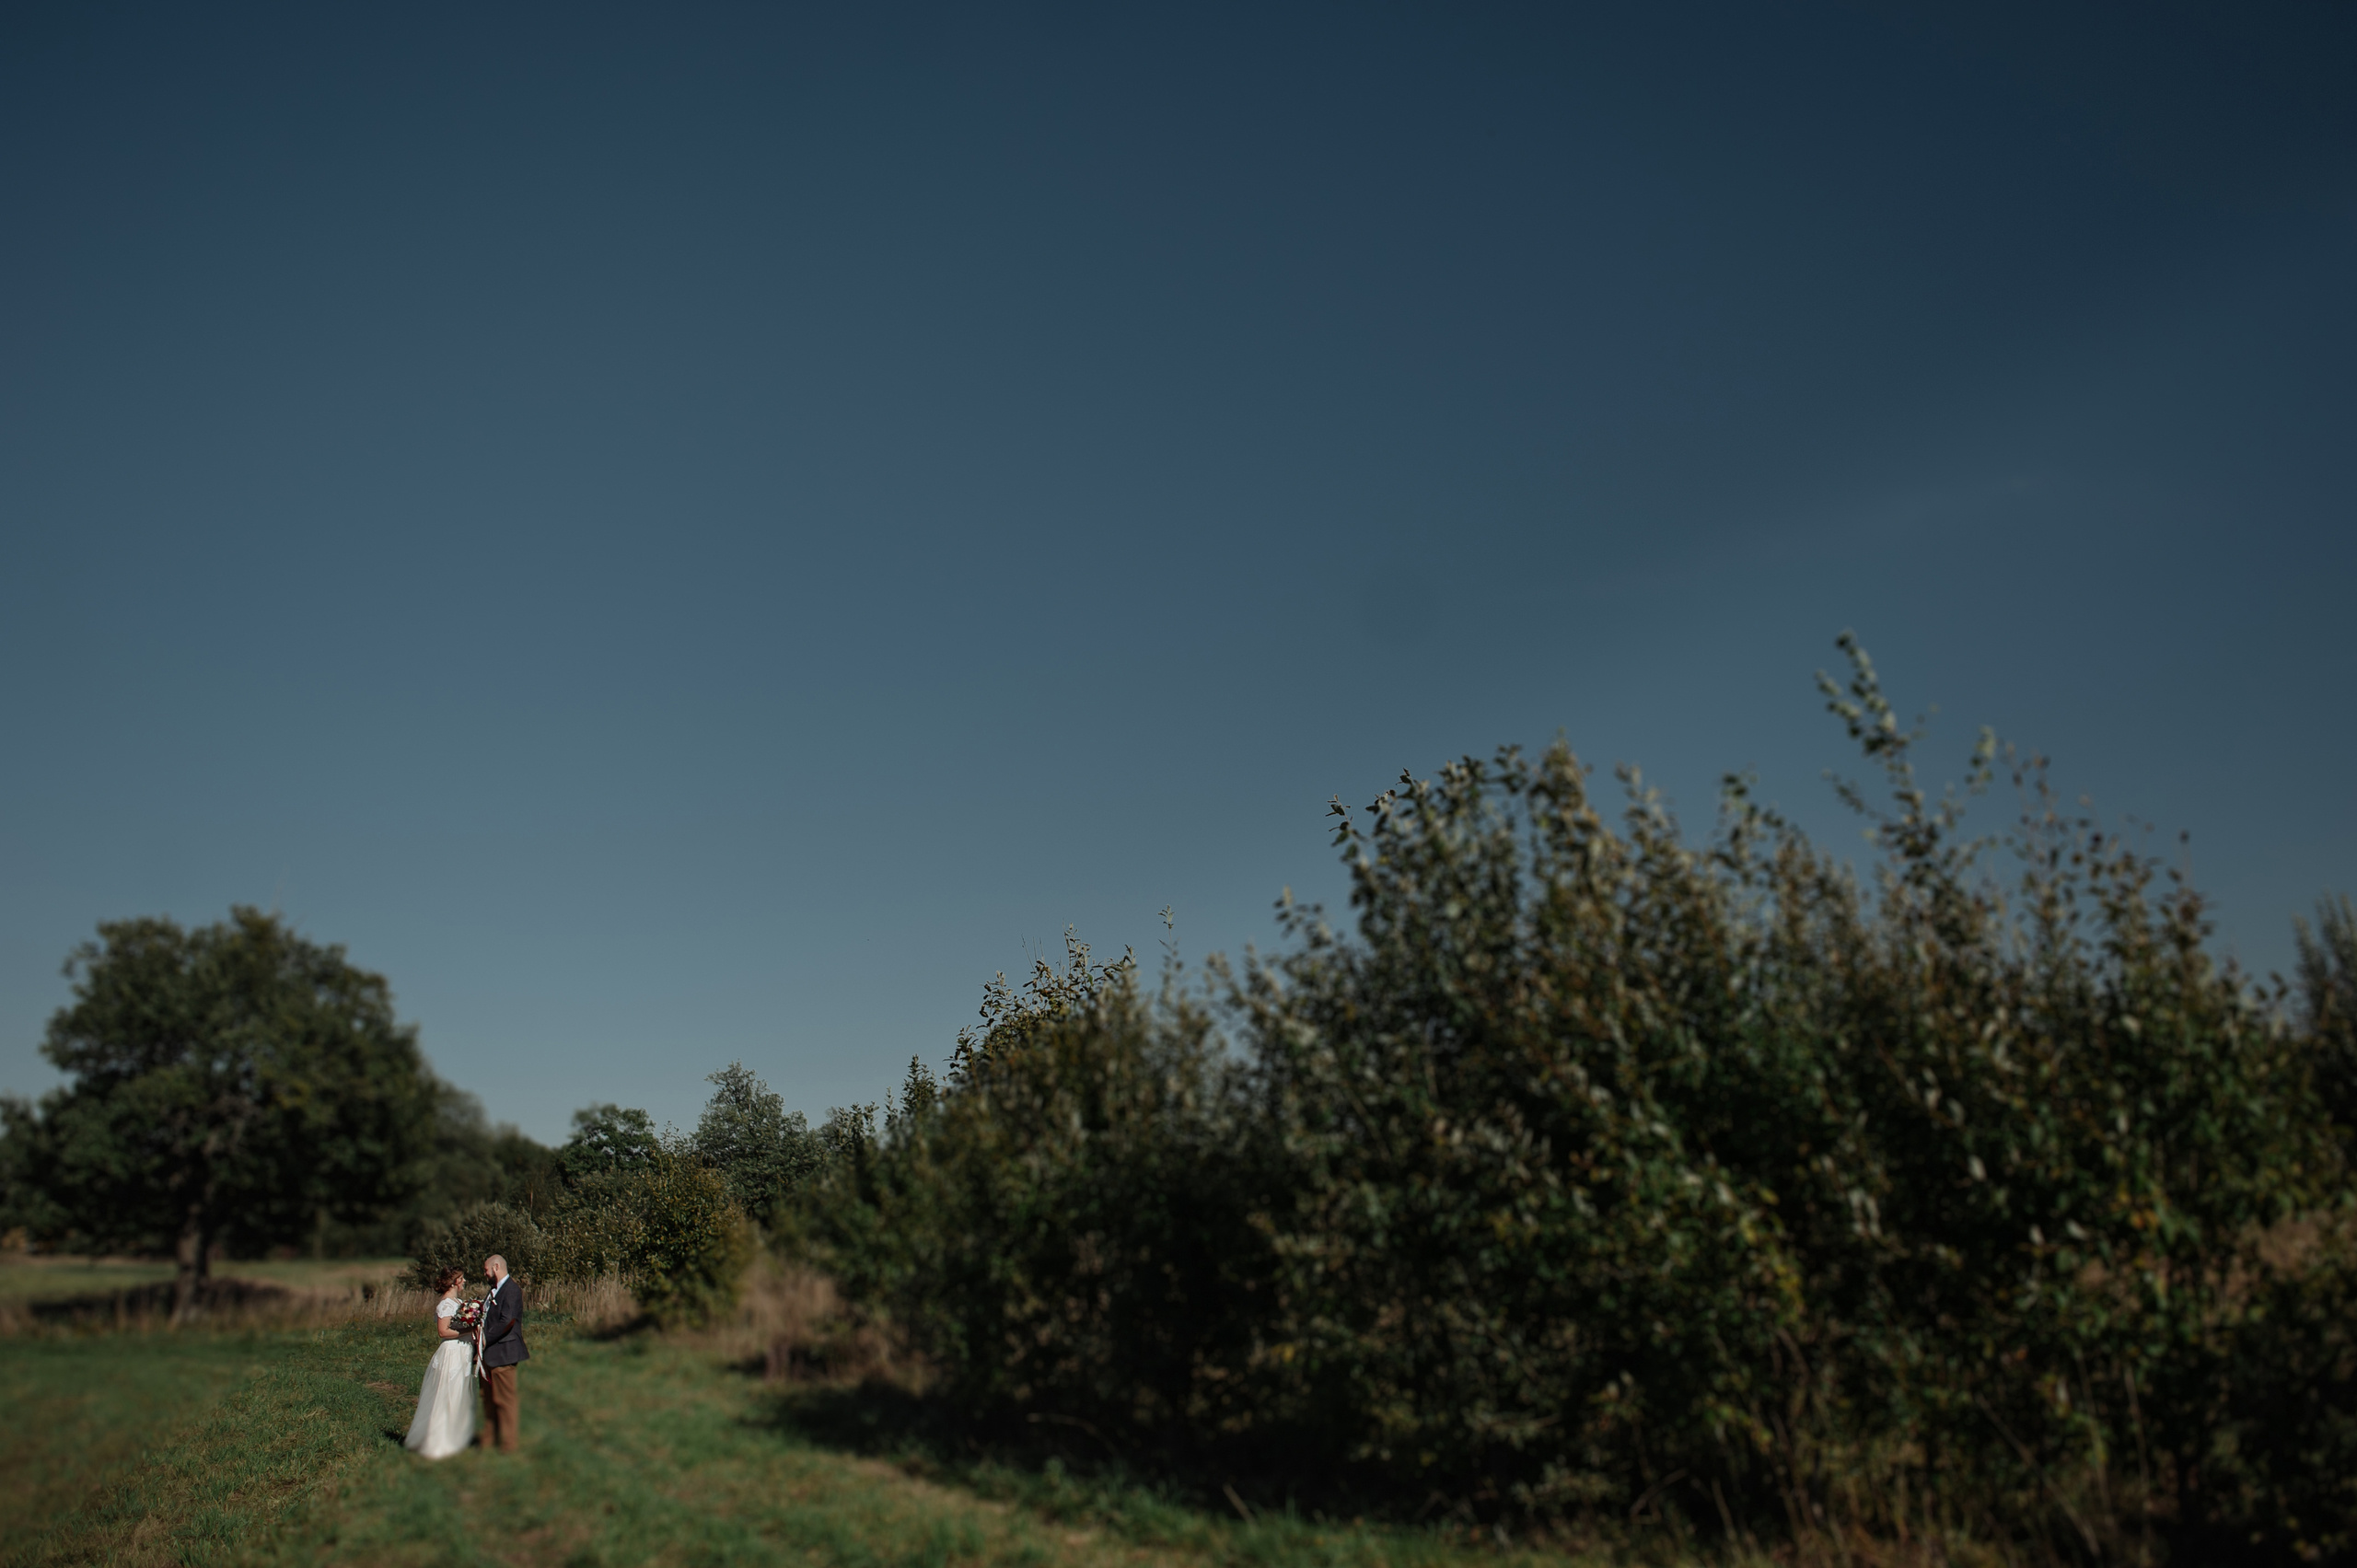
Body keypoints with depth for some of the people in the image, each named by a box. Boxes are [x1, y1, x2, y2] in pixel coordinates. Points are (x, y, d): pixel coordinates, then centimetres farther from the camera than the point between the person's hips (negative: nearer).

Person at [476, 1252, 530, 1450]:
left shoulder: (511, 1289, -14)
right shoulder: (495, 1290, 17)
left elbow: (507, 1321, -22)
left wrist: (486, 1338, -14)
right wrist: (479, 1330, 3)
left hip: (503, 1354, -10)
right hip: (489, 1354, 10)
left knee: (505, 1400, -5)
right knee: (489, 1400, 15)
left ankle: (508, 1443, 1)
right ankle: (490, 1441, 23)